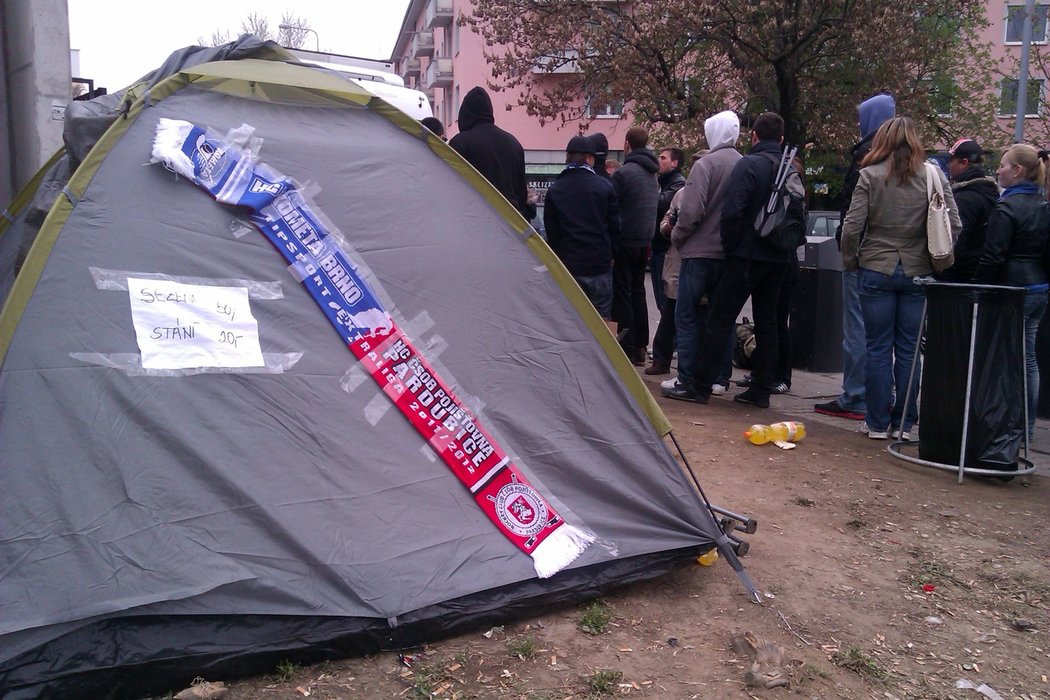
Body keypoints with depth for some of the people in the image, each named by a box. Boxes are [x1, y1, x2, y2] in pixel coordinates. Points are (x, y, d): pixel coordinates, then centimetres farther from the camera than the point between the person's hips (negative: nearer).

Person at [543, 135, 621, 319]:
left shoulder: (554, 190, 0)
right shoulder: (605, 187, -3)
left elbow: (551, 231, 3)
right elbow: (615, 226, 0)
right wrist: (610, 254, 13)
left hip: (568, 265, 1)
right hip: (600, 264, -1)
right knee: (602, 320, 8)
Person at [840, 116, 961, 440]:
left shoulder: (870, 175, -5)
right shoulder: (934, 176, 0)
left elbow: (851, 227, -10)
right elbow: (954, 226, -3)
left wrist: (850, 261, 5)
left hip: (877, 270, -2)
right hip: (917, 271, 2)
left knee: (877, 347, 6)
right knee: (908, 349, 10)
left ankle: (877, 422, 12)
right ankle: (904, 423, 16)